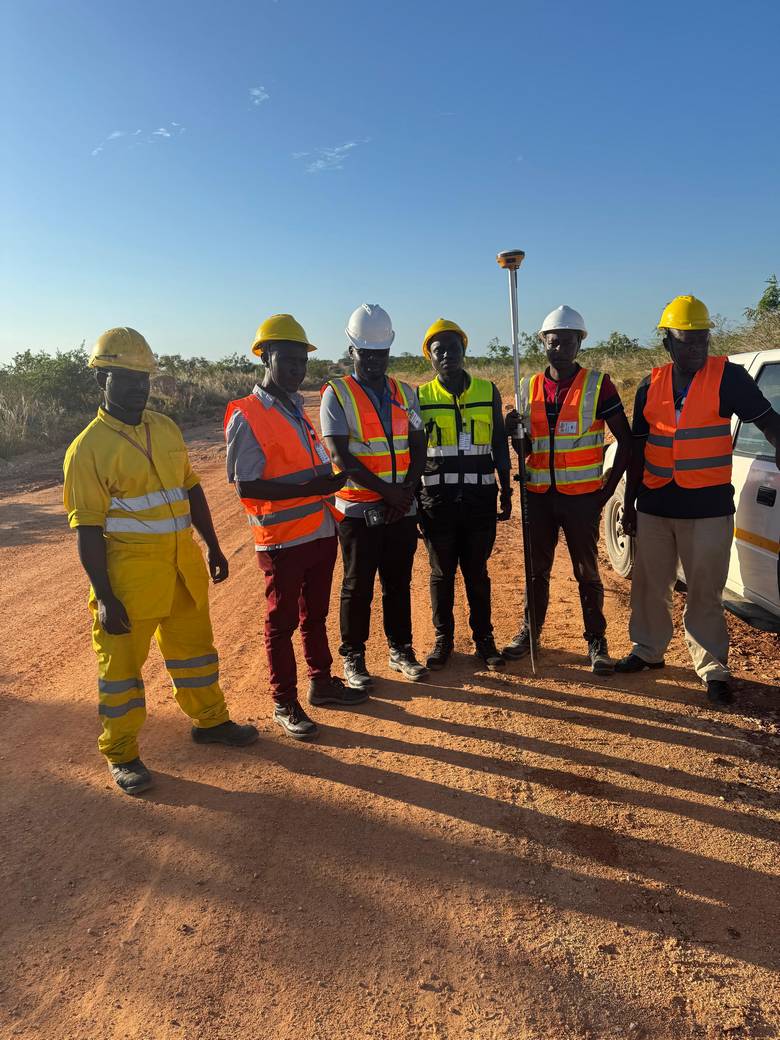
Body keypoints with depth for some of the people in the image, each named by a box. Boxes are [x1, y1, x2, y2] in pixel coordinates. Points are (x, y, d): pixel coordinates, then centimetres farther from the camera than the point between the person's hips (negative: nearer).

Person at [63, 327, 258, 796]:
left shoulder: (166, 428, 7)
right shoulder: (89, 447, -11)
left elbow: (191, 489, 14)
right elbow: (87, 528, -13)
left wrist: (213, 547, 14)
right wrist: (104, 597, -17)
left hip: (183, 563, 6)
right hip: (129, 571, -6)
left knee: (194, 644, 20)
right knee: (122, 662, 8)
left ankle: (210, 720, 40)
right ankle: (122, 755, 25)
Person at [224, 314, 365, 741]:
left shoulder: (299, 408, 11)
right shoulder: (247, 416, -13)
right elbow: (246, 486, -19)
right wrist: (309, 488, -25)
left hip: (321, 532, 8)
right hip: (282, 541, -7)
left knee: (315, 613, 20)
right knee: (282, 621, 6)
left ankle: (322, 682, 36)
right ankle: (284, 703, 20)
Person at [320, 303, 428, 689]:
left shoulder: (404, 394, 10)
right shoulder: (337, 394, -5)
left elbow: (418, 447, 8)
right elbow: (340, 456, -13)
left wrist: (407, 490, -8)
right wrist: (386, 490, -16)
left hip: (403, 509, 4)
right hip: (358, 509, -4)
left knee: (399, 582, 13)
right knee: (358, 586, 5)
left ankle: (401, 650, 27)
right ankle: (353, 657, 19)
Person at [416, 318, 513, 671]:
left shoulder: (488, 392, 5)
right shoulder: (420, 397, 2)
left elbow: (500, 446, 9)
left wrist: (506, 493, 6)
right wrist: (413, 501, 2)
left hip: (480, 499, 1)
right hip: (437, 500, 0)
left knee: (477, 573, 10)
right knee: (441, 574, 9)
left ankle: (483, 638, 23)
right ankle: (443, 639, 23)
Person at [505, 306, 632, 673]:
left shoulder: (597, 385, -4)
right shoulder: (529, 388, 7)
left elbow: (625, 439, -2)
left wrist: (608, 488, -5)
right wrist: (512, 430, -9)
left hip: (582, 496, -3)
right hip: (539, 495, 3)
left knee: (586, 570, 5)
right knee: (537, 568, 13)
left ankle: (596, 642, 16)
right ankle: (529, 632, 27)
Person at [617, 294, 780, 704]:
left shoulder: (727, 377, -4)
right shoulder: (651, 385, 6)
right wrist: (629, 504, 11)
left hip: (708, 505, -4)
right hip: (654, 504, 4)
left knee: (705, 592, 2)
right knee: (649, 584, 13)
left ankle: (712, 668, 16)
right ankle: (648, 650, 31)